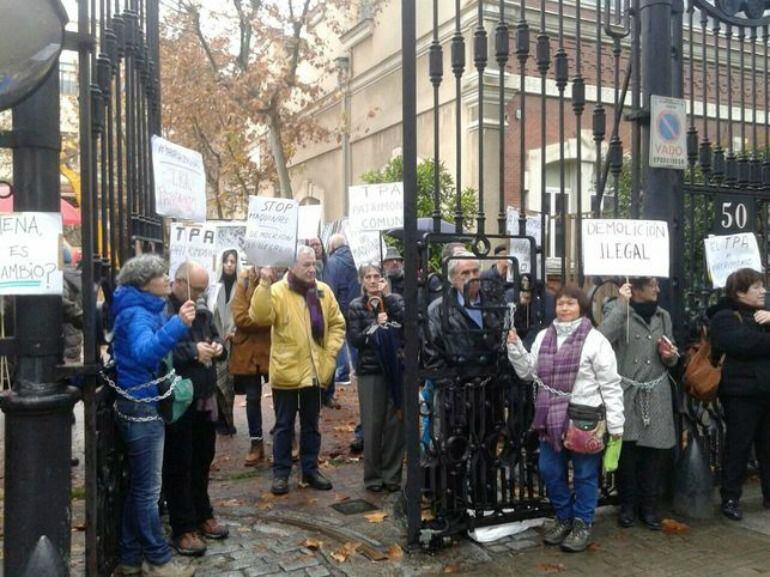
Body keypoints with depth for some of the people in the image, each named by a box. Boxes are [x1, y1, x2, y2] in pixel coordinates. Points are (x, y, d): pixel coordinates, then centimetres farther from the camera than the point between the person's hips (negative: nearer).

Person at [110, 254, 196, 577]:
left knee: (139, 487, 16)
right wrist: (178, 325, -50)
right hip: (142, 408, -10)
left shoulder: (147, 310, 12)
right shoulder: (136, 314, -18)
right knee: (148, 489, 1)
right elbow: (144, 353, -39)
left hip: (145, 406, 10)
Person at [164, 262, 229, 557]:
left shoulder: (204, 313, 13)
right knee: (178, 465, 3)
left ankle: (202, 515, 34)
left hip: (204, 399, 8)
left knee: (202, 460, 18)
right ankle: (183, 528, 13)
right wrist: (192, 351, -23)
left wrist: (218, 348, -3)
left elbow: (219, 342, 20)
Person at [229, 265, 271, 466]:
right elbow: (240, 317, -12)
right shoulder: (244, 282, -3)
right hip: (249, 350, 1)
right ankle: (256, 443, 23)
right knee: (252, 398, 10)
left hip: (275, 349, 0)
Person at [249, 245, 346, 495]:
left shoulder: (323, 291, 5)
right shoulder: (278, 290, -10)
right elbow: (260, 317, -25)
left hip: (314, 370, 4)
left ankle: (310, 470, 27)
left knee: (311, 424, 15)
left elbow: (337, 323, 11)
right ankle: (281, 473, 19)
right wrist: (264, 284, -32)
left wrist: (330, 352, 0)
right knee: (284, 425, 7)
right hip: (286, 370, -4)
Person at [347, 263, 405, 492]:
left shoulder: (394, 300, 6)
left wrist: (387, 296, -14)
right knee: (372, 425, 2)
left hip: (396, 367, 1)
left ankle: (392, 475, 16)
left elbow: (407, 322, -13)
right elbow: (354, 339, -3)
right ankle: (373, 476, 15)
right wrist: (376, 325, -12)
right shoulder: (356, 306, 5)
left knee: (395, 423, 3)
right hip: (370, 370, -1)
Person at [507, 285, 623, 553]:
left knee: (585, 474, 9)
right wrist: (515, 347, -2)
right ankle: (564, 518, 34)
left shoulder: (595, 339, -8)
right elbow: (528, 372, 12)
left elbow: (610, 384, -8)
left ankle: (582, 524, 26)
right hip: (551, 417, 5)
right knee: (550, 470, 14)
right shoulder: (543, 336, 8)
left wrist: (615, 424, -10)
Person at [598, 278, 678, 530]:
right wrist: (621, 303, -19)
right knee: (626, 451, 0)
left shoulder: (663, 316, 14)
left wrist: (670, 355, -2)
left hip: (656, 396, 4)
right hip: (626, 394, -4)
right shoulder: (617, 310, -1)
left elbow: (671, 361, 22)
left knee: (655, 451, 3)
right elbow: (602, 338, -22)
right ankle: (627, 505, 18)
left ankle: (649, 506, 19)